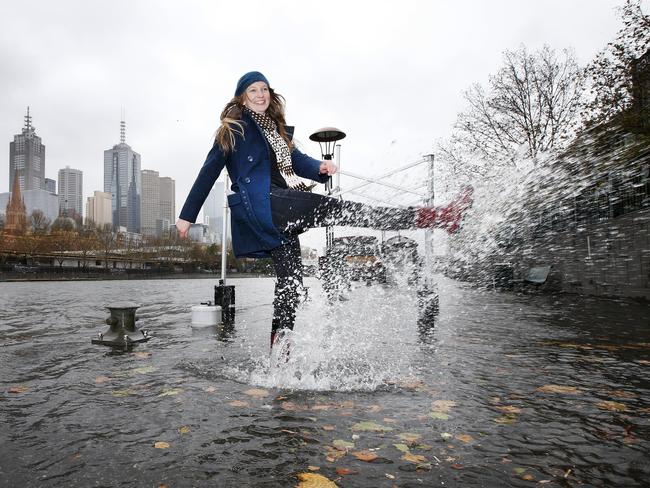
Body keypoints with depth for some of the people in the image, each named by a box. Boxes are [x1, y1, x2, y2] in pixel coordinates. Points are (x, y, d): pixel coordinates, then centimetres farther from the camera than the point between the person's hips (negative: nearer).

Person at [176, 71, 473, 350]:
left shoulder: (277, 129, 27)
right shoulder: (234, 128, 7)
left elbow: (297, 160, 14)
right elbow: (209, 172, 5)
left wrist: (320, 167, -9)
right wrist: (187, 215, 5)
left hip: (280, 210, 8)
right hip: (261, 204, -8)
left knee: (290, 278, 3)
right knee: (340, 210, -20)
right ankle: (436, 218, -26)